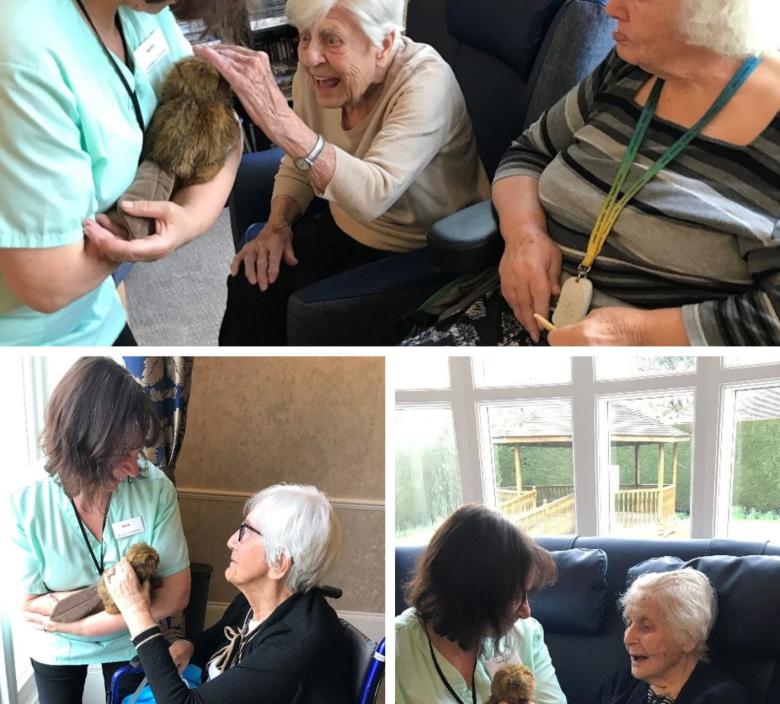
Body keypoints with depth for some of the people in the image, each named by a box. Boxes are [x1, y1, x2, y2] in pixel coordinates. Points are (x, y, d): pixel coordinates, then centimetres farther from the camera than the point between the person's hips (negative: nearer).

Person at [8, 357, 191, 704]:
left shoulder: (156, 488, -26)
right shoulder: (27, 506, -26)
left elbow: (176, 594, -21)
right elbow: (31, 607, -18)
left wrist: (79, 624, -27)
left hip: (130, 645, 1)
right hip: (57, 651, 0)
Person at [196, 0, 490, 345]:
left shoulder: (426, 83, -28)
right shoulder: (315, 71, -9)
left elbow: (371, 196, -43)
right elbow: (299, 164, 9)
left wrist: (278, 120, -51)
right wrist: (277, 224, -10)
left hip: (419, 251, -5)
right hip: (346, 227, 6)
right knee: (253, 284, -14)